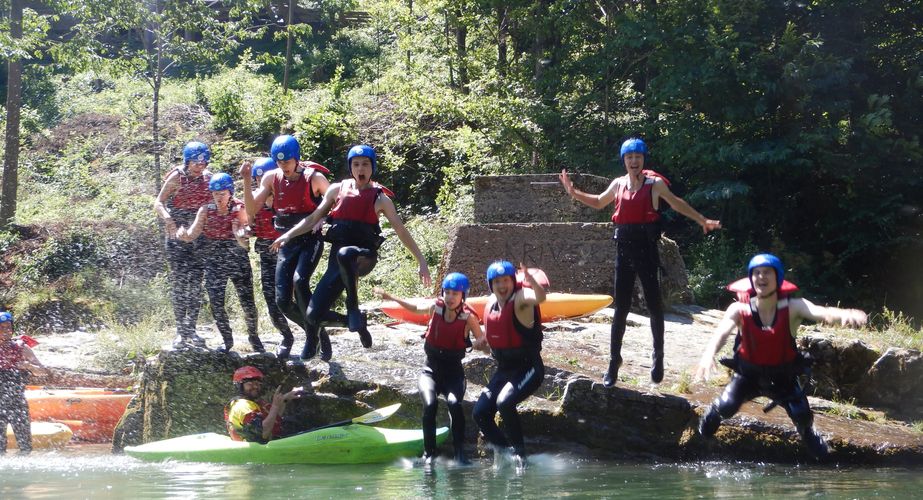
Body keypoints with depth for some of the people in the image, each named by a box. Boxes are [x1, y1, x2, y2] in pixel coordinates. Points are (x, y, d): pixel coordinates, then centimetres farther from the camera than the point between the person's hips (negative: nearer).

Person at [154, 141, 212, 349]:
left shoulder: (208, 178, 3)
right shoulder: (176, 178, -6)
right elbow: (158, 203, -12)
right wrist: (167, 217, -33)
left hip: (200, 237, 3)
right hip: (177, 236, -3)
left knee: (196, 282, 3)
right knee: (178, 282, -3)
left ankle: (191, 329, 11)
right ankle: (181, 331, 2)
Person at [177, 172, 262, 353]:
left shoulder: (239, 209, -6)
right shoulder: (206, 211, 1)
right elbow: (192, 234, -9)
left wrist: (241, 239, -42)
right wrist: (183, 235, -32)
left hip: (238, 261, -2)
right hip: (215, 262, 2)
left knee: (247, 302, -3)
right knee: (216, 304, -2)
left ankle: (253, 336, 21)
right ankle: (227, 339, 17)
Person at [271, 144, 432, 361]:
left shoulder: (380, 198, 5)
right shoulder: (338, 189, 11)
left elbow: (402, 232, 7)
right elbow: (314, 218, 16)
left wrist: (422, 261, 4)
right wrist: (289, 235, 5)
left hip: (365, 256, -3)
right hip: (338, 257, 3)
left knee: (345, 254, -43)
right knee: (314, 313, -10)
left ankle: (353, 309, -29)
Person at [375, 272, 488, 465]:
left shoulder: (468, 317, -10)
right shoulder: (435, 308, -4)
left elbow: (484, 345, -8)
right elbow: (416, 308, 19)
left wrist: (481, 344, -30)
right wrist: (391, 298, 18)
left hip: (454, 372, -1)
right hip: (431, 370, 1)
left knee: (454, 403, -32)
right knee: (430, 404, -28)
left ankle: (460, 452, -23)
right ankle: (429, 453, -21)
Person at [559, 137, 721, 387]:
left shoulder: (655, 184, -2)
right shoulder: (618, 184, 9)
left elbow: (677, 204, 9)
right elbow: (599, 202, 26)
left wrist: (702, 220, 5)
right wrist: (573, 193, 15)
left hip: (646, 247, -3)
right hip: (624, 247, 3)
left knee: (654, 305, 1)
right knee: (621, 308, 6)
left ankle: (658, 356, 15)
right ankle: (614, 360, 12)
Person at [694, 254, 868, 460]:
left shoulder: (792, 308, -20)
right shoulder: (739, 310, -18)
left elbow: (822, 313, -38)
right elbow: (721, 333, -33)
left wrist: (844, 315, -62)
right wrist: (709, 355, -56)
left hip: (783, 376, 0)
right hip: (748, 373, 0)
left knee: (802, 415, -18)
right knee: (726, 407, -21)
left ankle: (808, 433, 22)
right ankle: (713, 413, 19)